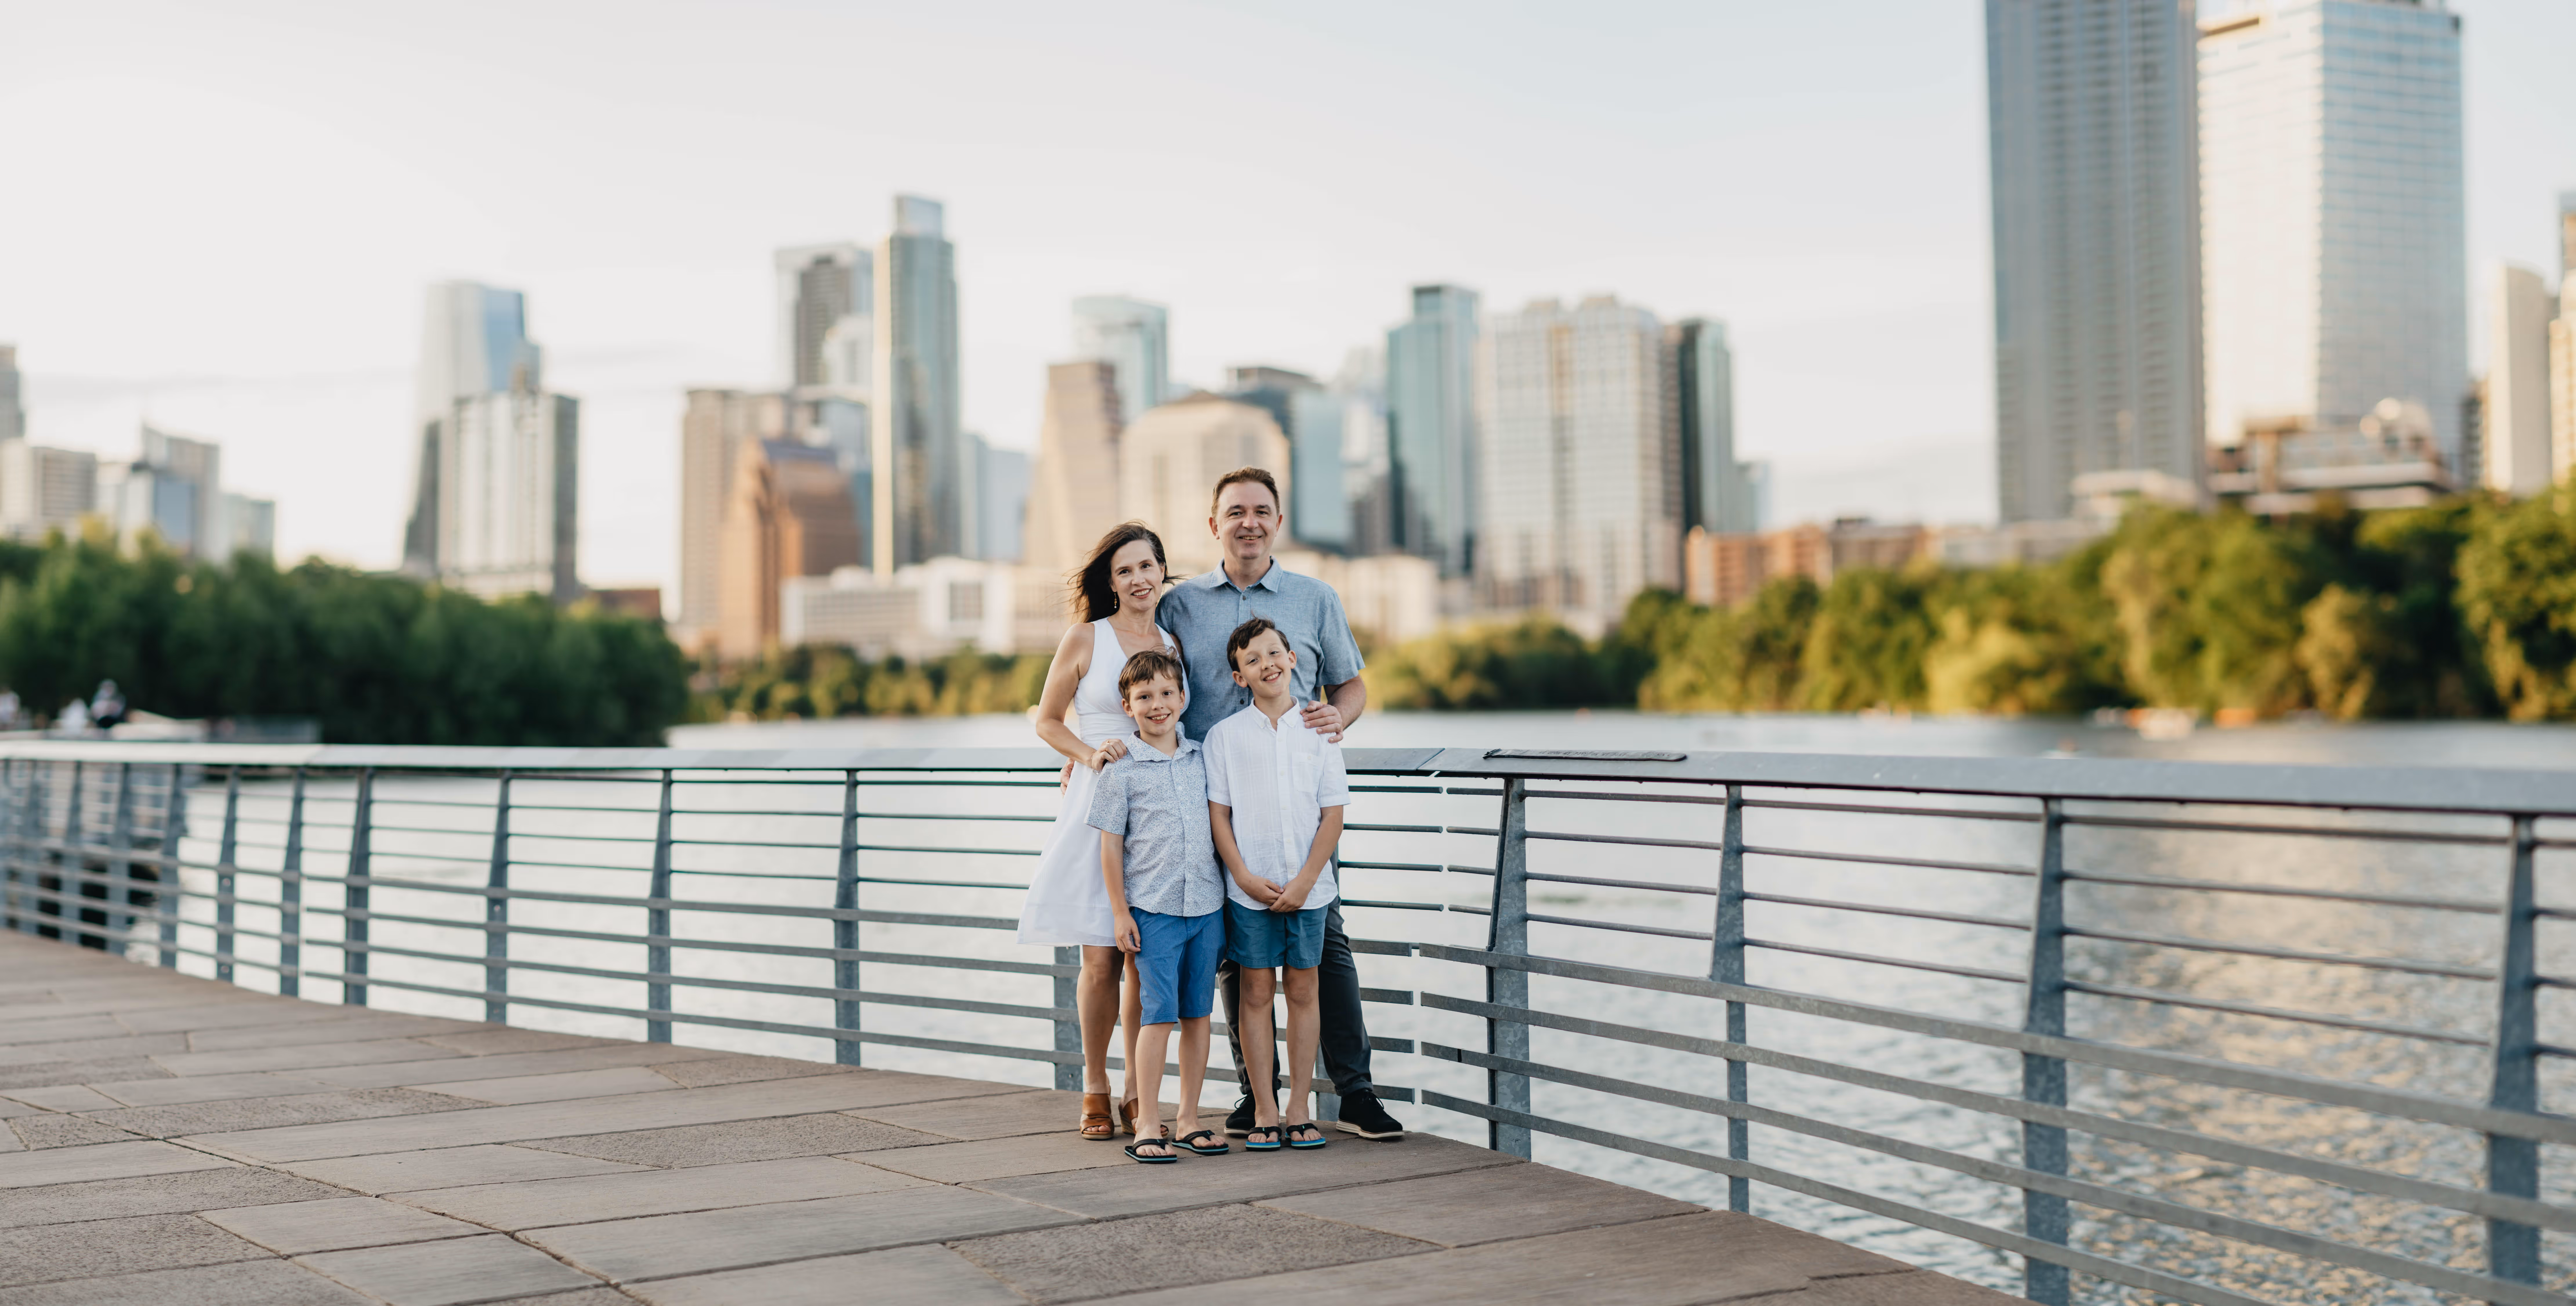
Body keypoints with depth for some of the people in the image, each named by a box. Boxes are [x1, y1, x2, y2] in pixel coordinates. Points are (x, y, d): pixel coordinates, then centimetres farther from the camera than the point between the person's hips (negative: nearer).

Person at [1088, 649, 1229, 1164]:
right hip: (1153, 909, -4)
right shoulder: (1122, 771, -3)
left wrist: (1229, 888, 14)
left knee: (1198, 1013, 8)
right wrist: (1120, 912, -5)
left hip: (1205, 904, 4)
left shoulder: (1200, 759, 9)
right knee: (1159, 1014, -7)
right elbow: (1111, 844, -1)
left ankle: (1189, 1119, 16)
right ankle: (1148, 1125, 1)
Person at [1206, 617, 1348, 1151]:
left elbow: (1334, 814, 0)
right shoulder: (1225, 734, 1)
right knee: (1255, 994, 3)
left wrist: (1304, 882, -9)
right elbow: (1218, 813, 0)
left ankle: (1299, 1109, 14)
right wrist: (1246, 877, -10)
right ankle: (1263, 1111, 10)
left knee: (1303, 993, 6)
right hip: (1249, 891, -1)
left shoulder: (1319, 731, 3)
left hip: (1309, 889, 1)